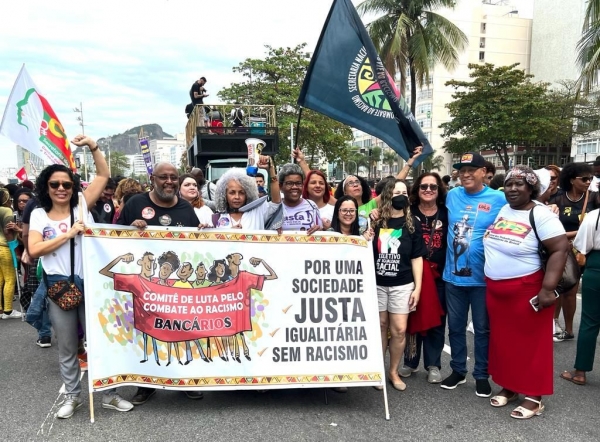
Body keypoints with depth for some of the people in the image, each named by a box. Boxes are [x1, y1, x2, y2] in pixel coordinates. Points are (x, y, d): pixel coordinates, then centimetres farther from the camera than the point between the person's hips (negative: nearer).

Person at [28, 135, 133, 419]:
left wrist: (93, 146, -9)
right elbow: (34, 250, -8)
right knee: (67, 347, 14)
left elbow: (103, 175, 1)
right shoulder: (39, 215, 4)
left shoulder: (81, 205, 4)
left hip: (89, 284, 0)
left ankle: (109, 395, 22)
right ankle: (72, 397, 31)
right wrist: (69, 234, -13)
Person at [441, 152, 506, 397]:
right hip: (453, 275, 3)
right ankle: (458, 370, 32)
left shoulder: (498, 199, -7)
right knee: (455, 326, 15)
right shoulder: (451, 195, 4)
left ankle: (482, 375, 27)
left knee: (483, 329, 11)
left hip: (483, 277, -3)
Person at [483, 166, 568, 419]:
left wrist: (548, 289, -24)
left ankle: (534, 396, 19)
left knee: (531, 343, 6)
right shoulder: (501, 211, 7)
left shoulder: (540, 215, -14)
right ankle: (508, 387, 31)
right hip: (495, 290, 7)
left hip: (527, 290, -6)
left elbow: (560, 250, -19)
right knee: (503, 341, 15)